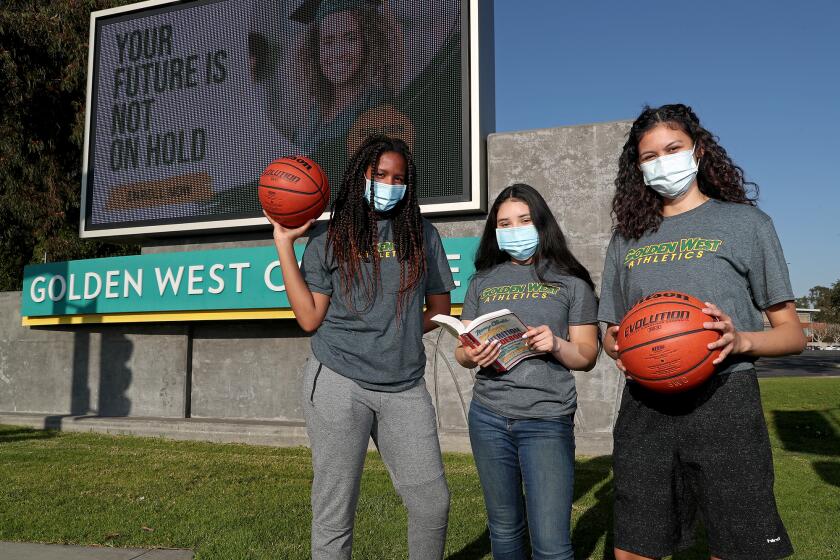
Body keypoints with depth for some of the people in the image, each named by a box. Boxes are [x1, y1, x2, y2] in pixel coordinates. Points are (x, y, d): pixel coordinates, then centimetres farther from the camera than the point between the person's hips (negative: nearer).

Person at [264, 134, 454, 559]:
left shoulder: (422, 236, 9)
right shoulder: (329, 238, 5)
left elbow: (439, 309, 15)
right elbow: (310, 318, -2)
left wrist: (399, 334, 0)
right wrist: (284, 243, -2)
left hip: (405, 388, 2)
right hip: (339, 385, -2)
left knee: (432, 501, 4)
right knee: (334, 512, 6)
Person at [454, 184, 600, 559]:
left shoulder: (569, 281, 2)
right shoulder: (483, 281, 11)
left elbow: (587, 356, 2)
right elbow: (461, 351, 11)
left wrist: (556, 345, -19)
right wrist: (472, 356, -12)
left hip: (547, 419, -3)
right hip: (488, 417, 3)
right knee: (504, 529, 16)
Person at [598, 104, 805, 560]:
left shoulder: (745, 222, 5)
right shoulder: (628, 238, 13)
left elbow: (792, 333, 5)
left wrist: (741, 340, -16)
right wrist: (620, 349, -5)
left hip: (724, 404, -2)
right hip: (645, 408, 3)